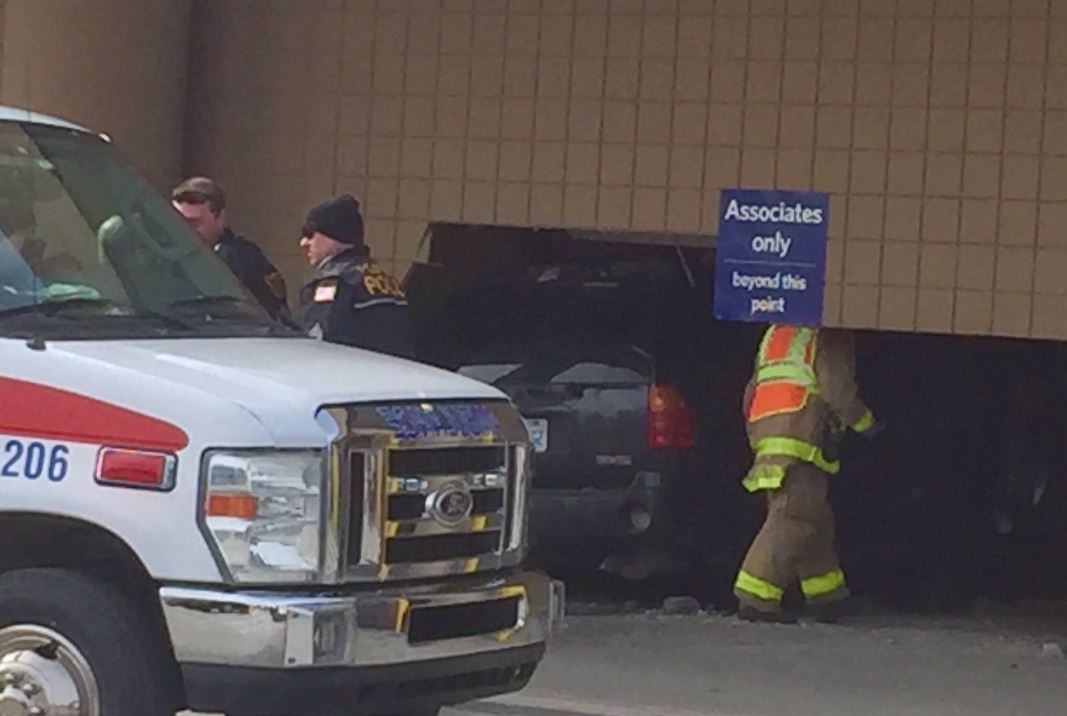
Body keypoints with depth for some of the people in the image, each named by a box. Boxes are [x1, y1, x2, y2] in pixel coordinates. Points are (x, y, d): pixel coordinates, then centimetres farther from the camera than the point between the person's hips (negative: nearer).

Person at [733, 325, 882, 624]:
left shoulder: (775, 334, 26)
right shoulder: (828, 338, 1)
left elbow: (752, 392, 25)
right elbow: (837, 387, -10)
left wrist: (757, 444, 27)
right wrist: (866, 423, 5)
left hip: (767, 439, 9)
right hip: (801, 441, -9)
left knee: (815, 521, 15)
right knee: (793, 523, -12)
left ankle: (827, 599, 18)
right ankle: (755, 599, -20)